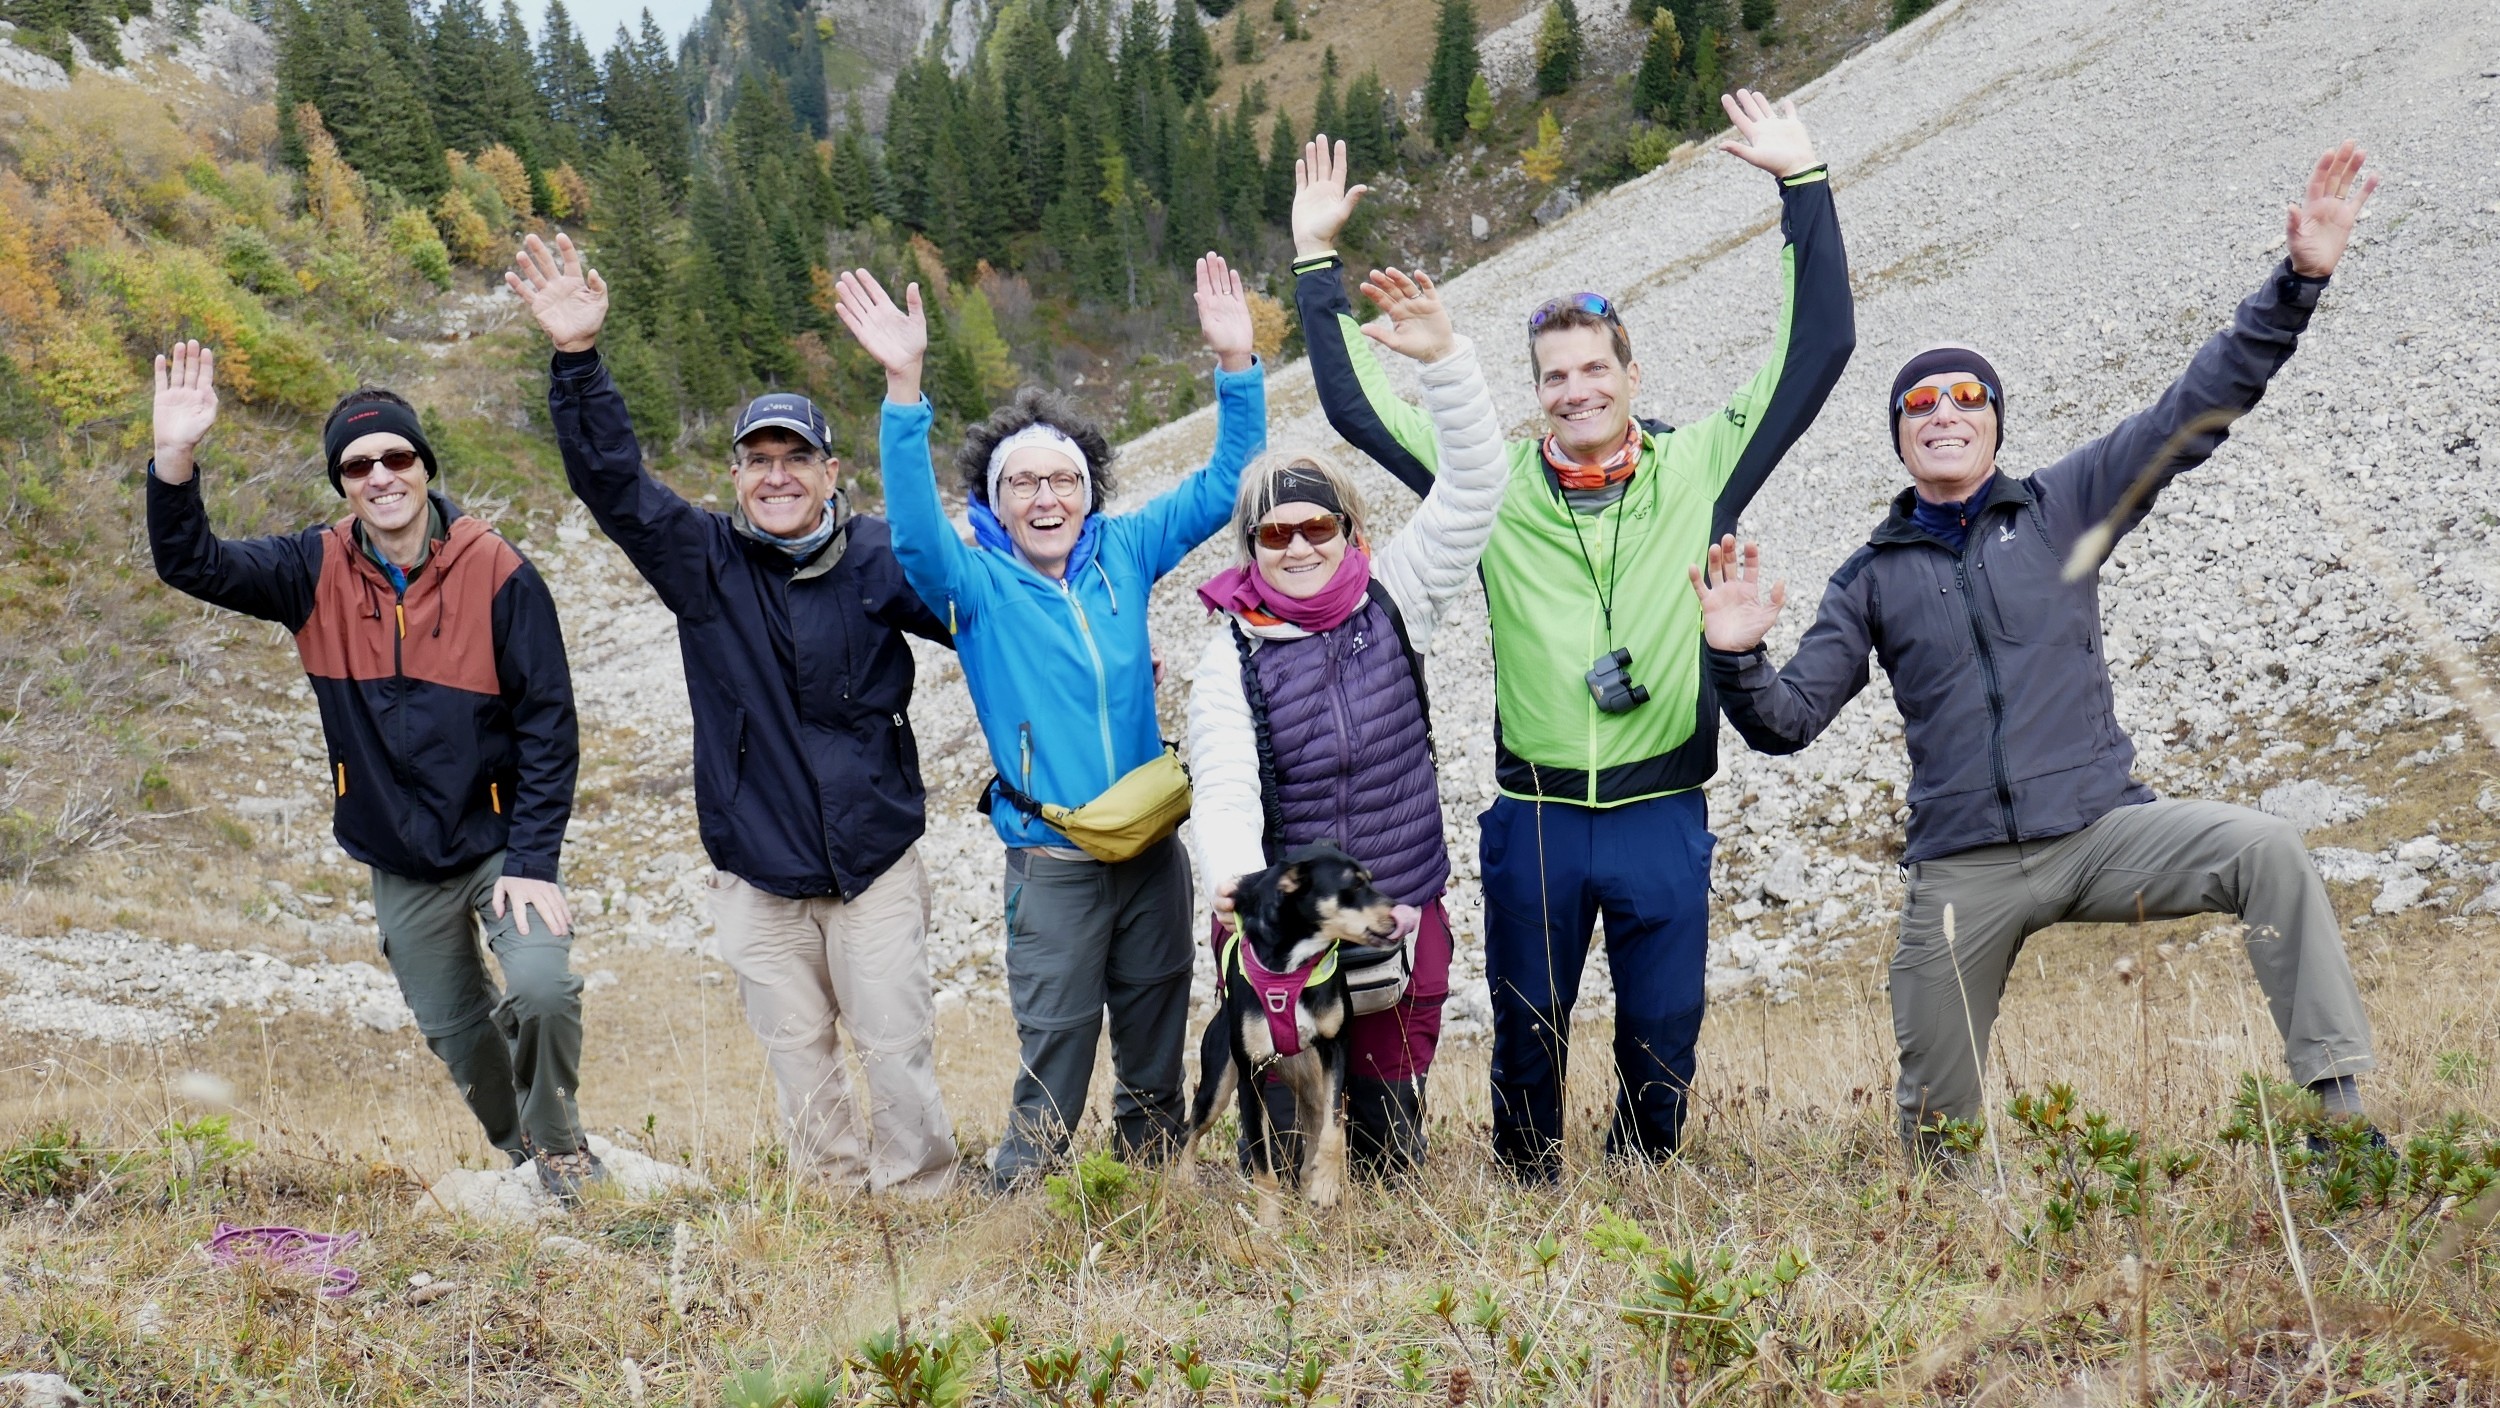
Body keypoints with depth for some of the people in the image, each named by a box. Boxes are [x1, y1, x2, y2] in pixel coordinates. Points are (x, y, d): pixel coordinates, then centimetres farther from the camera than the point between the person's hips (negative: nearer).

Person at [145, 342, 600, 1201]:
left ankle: (557, 1141, 3)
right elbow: (191, 564, -11)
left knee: (542, 987, -24)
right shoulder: (317, 572, -4)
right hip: (400, 864, 4)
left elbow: (548, 727, -11)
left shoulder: (498, 575, -14)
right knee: (454, 1032, 14)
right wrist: (175, 459, -29)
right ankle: (524, 1161, 40)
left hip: (500, 842, -3)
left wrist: (532, 862, -16)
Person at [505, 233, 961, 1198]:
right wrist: (578, 359, -21)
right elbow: (610, 479, -9)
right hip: (759, 876, 2)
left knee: (899, 1048, 1)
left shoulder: (879, 563, -3)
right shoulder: (706, 564, -1)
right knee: (799, 1057, 11)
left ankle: (922, 1204, 17)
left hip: (876, 864, -1)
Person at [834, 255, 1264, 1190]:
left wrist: (1236, 366, -7)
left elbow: (1224, 486, 6)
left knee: (1156, 1032, 15)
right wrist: (904, 387, -37)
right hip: (1052, 860, -3)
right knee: (1055, 1045, 1)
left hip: (1153, 843, 4)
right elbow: (915, 528, -25)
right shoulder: (977, 583, -6)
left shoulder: (1123, 554, 3)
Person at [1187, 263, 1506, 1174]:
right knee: (1282, 1141, 0)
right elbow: (1224, 793, -18)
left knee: (1393, 1145, 10)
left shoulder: (1393, 602, 0)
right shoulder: (1231, 656, -6)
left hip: (1403, 917, 2)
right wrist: (1240, 887, -38)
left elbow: (1472, 492, -7)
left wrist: (1443, 359, -18)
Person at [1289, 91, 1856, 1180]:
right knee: (1526, 1037, 12)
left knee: (1662, 1038, 9)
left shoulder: (1698, 470, 1)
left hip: (1663, 817, 0)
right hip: (1534, 821, 1)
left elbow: (1817, 352, -2)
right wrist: (1317, 260, 2)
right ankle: (1526, 1203, 29)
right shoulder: (1496, 485, 3)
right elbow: (1355, 404, 6)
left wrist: (1805, 187, -6)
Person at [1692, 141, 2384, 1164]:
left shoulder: (2061, 509, 6)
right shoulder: (1872, 578, 9)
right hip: (1964, 874, 1)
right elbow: (1786, 721, 4)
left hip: (2101, 830, -1)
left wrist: (2297, 282, -8)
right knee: (1933, 1117, 4)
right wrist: (1738, 659, -17)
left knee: (2266, 852, -28)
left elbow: (2197, 410, 1)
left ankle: (2339, 1104, -25)